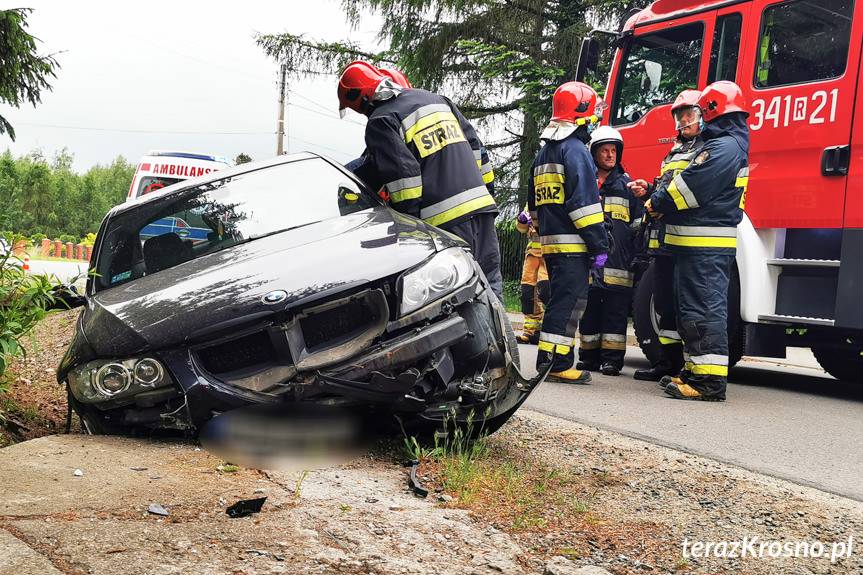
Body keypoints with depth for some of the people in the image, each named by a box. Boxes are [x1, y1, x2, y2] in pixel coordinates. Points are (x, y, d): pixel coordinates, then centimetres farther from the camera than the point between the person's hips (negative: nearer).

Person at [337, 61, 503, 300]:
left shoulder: (380, 122, -3)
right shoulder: (434, 98, 20)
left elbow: (404, 177, -14)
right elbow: (474, 143, 22)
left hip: (445, 220, -7)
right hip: (482, 205, 7)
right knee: (491, 288, 11)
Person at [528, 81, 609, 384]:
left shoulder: (544, 153, 21)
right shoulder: (576, 150, -10)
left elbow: (534, 203, 26)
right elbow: (584, 200, -18)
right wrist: (599, 244, -18)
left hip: (550, 242, 10)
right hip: (573, 243, -9)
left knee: (561, 299, 14)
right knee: (569, 300, -8)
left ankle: (554, 361, 18)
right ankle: (554, 363, -9)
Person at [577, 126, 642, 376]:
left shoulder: (626, 184, 12)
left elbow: (638, 221, 12)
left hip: (618, 259, -1)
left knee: (615, 309, -3)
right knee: (589, 307, 5)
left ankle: (612, 358, 1)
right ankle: (589, 356, 14)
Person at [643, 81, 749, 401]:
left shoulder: (724, 146, -14)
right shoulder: (731, 145, 21)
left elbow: (691, 185, -19)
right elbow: (693, 181, 21)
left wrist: (657, 203, -4)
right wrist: (658, 196, 10)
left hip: (704, 245, -11)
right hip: (703, 244, 11)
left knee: (703, 309, -11)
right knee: (694, 307, 15)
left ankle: (709, 381, -10)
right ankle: (697, 372, 21)